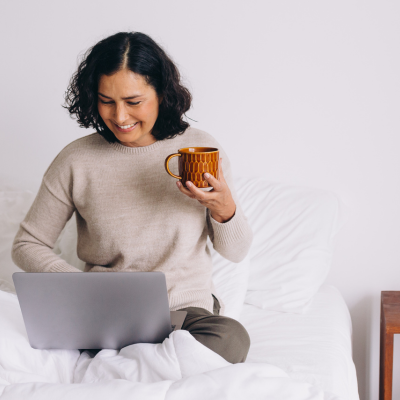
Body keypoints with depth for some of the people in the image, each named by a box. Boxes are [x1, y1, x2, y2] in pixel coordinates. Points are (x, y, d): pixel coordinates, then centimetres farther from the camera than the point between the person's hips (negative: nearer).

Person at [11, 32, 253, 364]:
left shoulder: (202, 149, 1)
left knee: (231, 336, -35)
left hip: (188, 307, 1)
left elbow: (236, 252, 8)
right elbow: (27, 245, 7)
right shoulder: (75, 162, 0)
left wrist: (224, 209, -15)